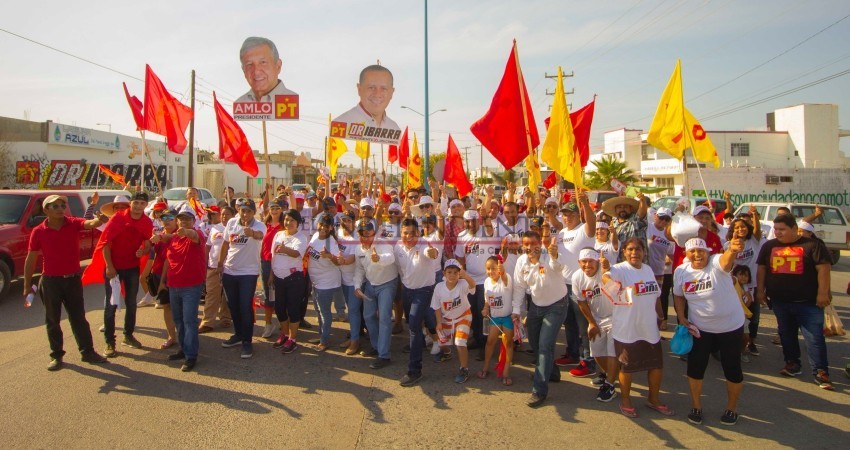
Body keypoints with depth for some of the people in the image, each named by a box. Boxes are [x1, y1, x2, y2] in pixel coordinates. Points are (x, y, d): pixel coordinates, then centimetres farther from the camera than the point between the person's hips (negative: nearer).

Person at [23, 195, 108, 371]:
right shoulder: (38, 231, -6)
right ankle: (56, 355, 21)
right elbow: (30, 259, 0)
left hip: (73, 279, 1)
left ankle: (87, 351, 18)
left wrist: (99, 220, -52)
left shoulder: (73, 223, -5)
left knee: (78, 317, 10)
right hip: (50, 281, -1)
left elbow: (89, 224, -28)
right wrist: (27, 285, 0)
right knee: (52, 320, 9)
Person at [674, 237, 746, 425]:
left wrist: (733, 249, -70)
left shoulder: (717, 263, -21)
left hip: (731, 326, -3)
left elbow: (727, 258, -47)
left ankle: (732, 407, 32)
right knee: (695, 367, 7)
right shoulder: (681, 271, -7)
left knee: (732, 368, 9)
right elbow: (678, 295, 8)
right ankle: (696, 405, 28)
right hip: (699, 328, 3)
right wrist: (682, 318, -4)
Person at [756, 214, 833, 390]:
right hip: (780, 301, 5)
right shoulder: (769, 246, 8)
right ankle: (792, 363, 28)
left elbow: (823, 268, -9)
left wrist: (823, 293, -14)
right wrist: (760, 290, 8)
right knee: (786, 334, 14)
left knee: (814, 337, -3)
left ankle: (820, 372, 4)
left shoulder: (812, 245, -6)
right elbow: (762, 268, 13)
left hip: (808, 302, -5)